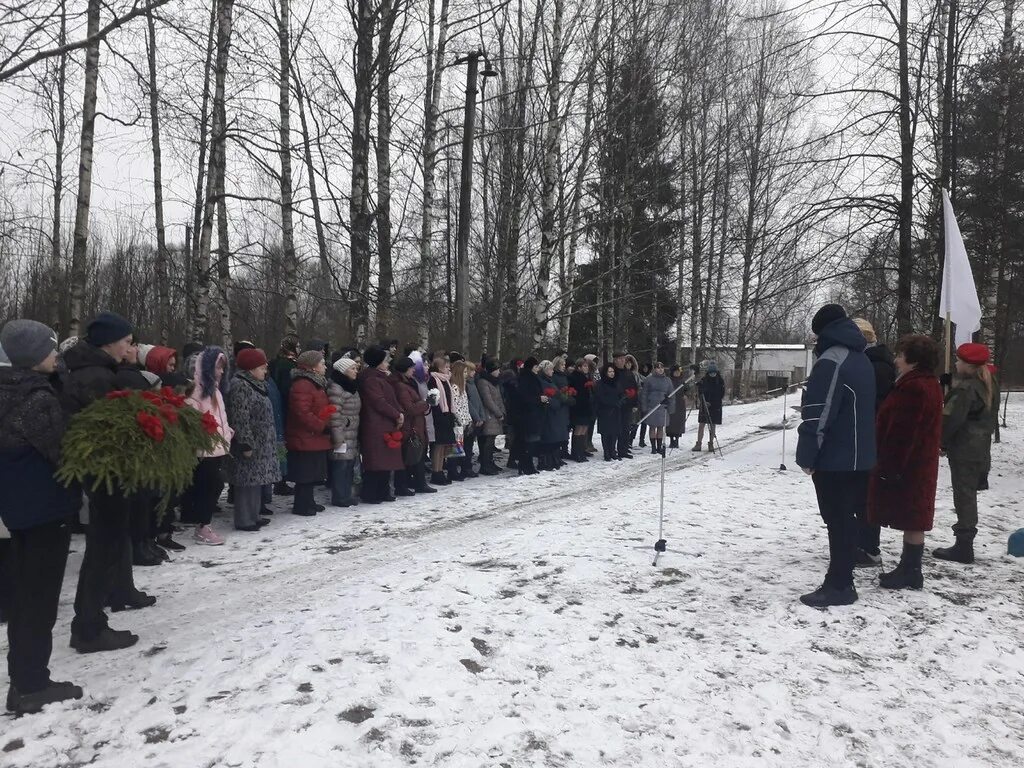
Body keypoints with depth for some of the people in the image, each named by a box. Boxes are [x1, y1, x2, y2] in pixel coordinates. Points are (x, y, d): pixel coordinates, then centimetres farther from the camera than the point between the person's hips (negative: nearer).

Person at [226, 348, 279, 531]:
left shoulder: (256, 385, 17)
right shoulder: (240, 386, -14)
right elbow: (240, 418, -21)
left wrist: (270, 441, 24)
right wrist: (245, 443, -23)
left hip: (261, 444, 10)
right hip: (250, 445, -10)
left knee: (257, 480, 14)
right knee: (248, 481, -6)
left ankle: (253, 515, 24)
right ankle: (244, 520, 0)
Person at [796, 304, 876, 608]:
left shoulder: (831, 361, -17)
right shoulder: (862, 360, 15)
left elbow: (818, 415, -21)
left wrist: (806, 456, -15)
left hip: (834, 458, -9)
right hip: (859, 455, 9)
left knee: (838, 521, -3)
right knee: (846, 518, 15)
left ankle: (839, 585, 4)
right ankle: (840, 579, 24)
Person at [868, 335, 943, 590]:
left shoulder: (912, 388, -20)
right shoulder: (929, 384, 14)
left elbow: (902, 433, -24)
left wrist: (890, 467, -21)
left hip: (905, 466, -11)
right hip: (921, 465, 11)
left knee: (910, 521, -3)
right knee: (913, 520, 15)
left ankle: (910, 573, 5)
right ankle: (909, 569, 23)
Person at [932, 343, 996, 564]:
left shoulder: (965, 388, -18)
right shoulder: (984, 384, 12)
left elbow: (951, 419, -21)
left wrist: (940, 441, -8)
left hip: (963, 450, -10)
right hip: (979, 451, 10)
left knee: (963, 496, -5)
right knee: (968, 496, 14)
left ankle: (963, 547, -1)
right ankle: (965, 545, 22)